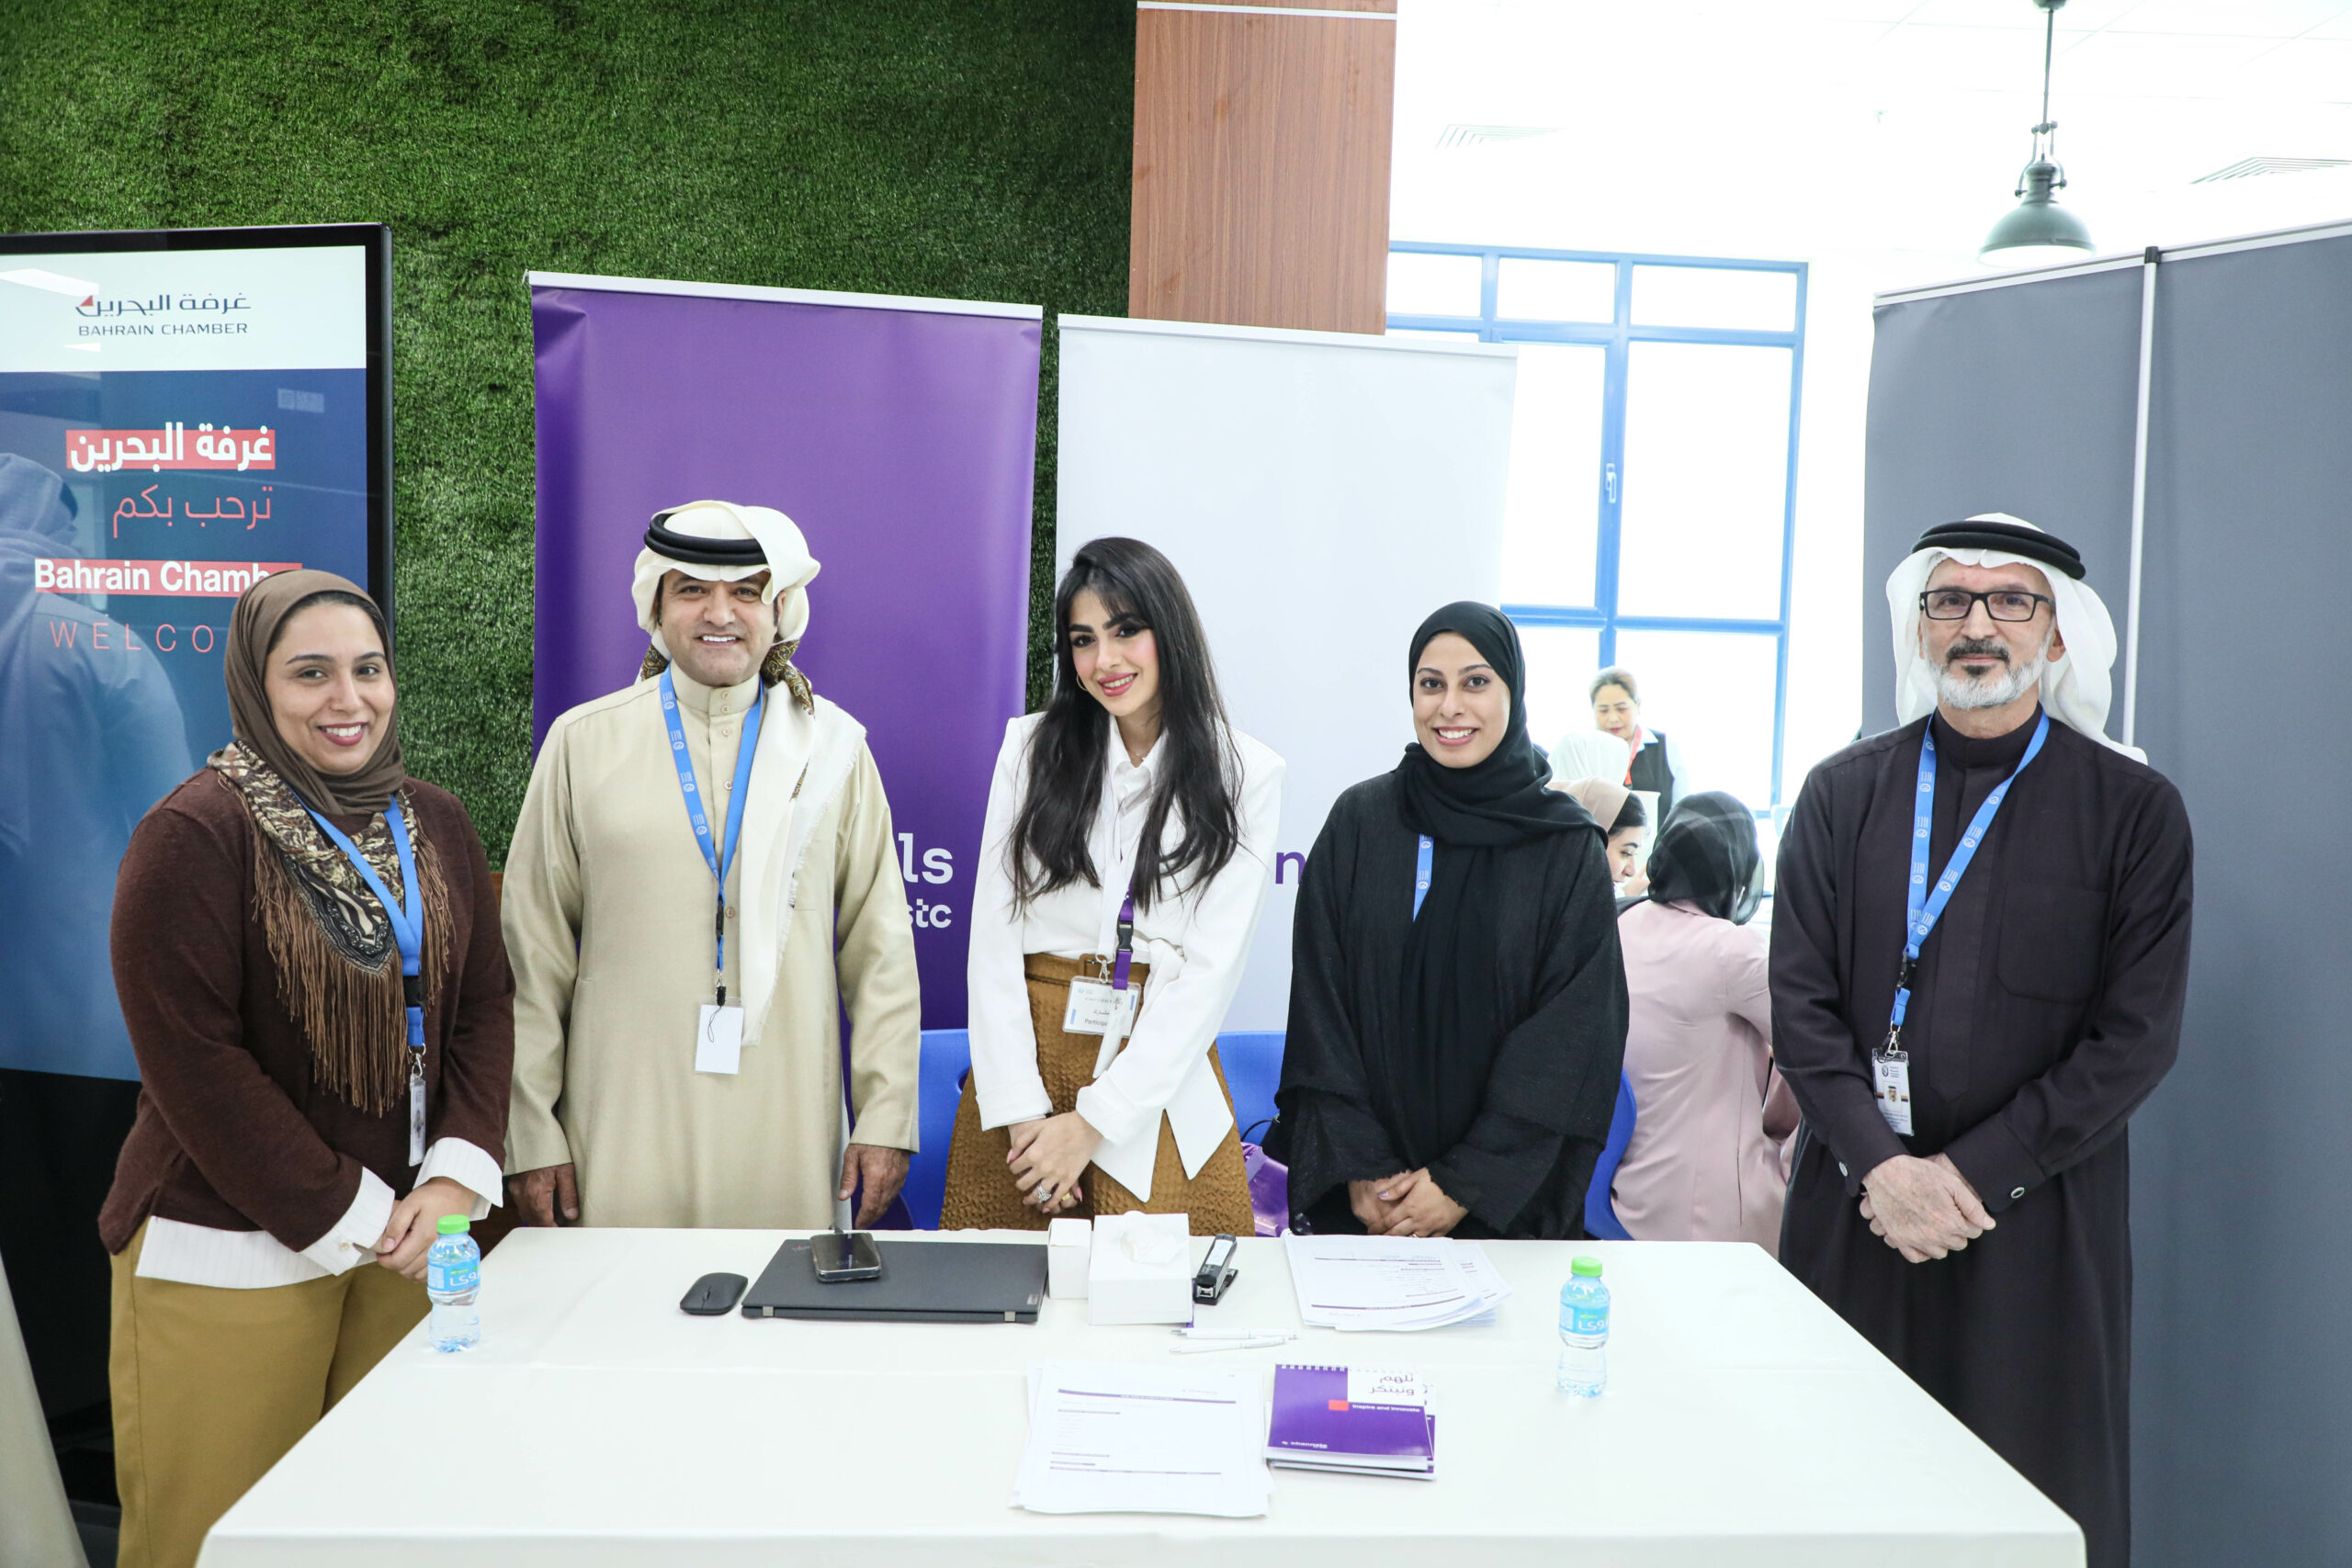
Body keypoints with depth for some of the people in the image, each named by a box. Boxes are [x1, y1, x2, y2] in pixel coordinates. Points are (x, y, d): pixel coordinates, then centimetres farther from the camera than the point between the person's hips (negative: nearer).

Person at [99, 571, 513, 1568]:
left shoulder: (434, 825, 9)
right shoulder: (196, 834, -9)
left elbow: (484, 1005, 9)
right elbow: (195, 1063, -13)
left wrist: (457, 1179, -5)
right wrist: (350, 1219, -12)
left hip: (406, 1234, 5)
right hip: (232, 1252, -5)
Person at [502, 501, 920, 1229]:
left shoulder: (831, 745, 7)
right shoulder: (581, 742, 5)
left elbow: (880, 946, 7)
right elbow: (534, 954, 6)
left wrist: (887, 1117, 2)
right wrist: (530, 1136, 3)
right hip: (624, 1136, 0)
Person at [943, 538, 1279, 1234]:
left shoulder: (1245, 774, -1)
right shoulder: (1033, 746, 4)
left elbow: (1211, 966, -6)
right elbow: (993, 936, 0)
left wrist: (1095, 1121, -12)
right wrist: (1020, 1109, -9)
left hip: (1161, 1069, -1)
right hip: (1026, 1055, 1)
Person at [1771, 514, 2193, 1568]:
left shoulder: (2134, 810, 2)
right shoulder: (1843, 794, 7)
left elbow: (2137, 1035, -4)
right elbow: (1801, 1003, 1)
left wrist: (1975, 1172, -11)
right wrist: (1880, 1165, -11)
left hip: (2036, 1221, -1)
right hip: (1856, 1207, 2)